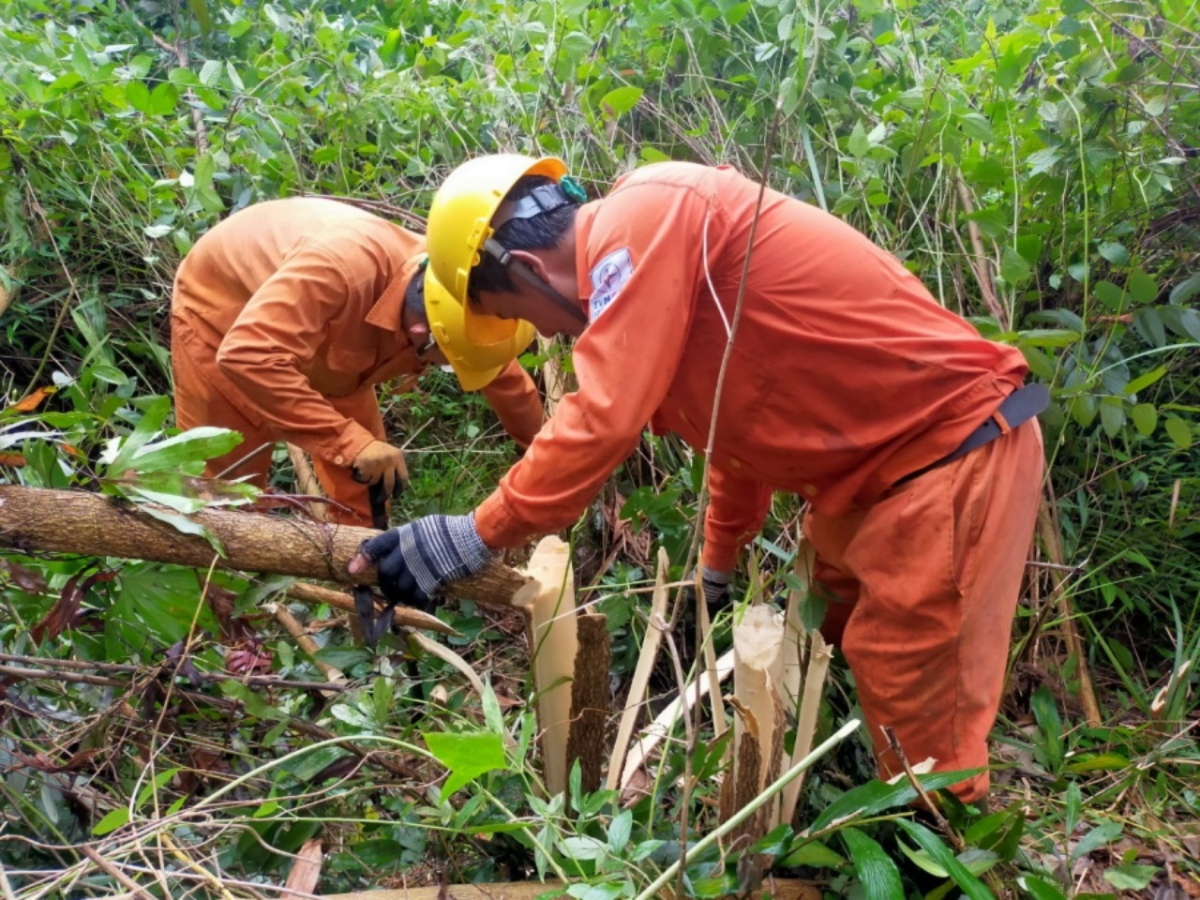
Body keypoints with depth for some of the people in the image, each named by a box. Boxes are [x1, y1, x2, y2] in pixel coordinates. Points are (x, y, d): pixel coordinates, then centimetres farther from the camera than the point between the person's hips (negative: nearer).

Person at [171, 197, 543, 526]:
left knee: (363, 488, 3)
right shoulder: (343, 265, -46)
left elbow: (510, 385, -6)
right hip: (220, 309, -6)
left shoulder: (446, 291, -23)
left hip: (321, 337, 6)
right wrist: (351, 441, -52)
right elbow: (249, 358, -51)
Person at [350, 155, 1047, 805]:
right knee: (832, 648, 20)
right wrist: (717, 568, 27)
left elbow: (602, 421, -26)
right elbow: (739, 422, 20)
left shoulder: (643, 218, -18)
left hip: (955, 446, -10)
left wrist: (478, 536, -15)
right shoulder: (641, 251, 12)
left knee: (916, 707, -1)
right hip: (883, 459, 10)